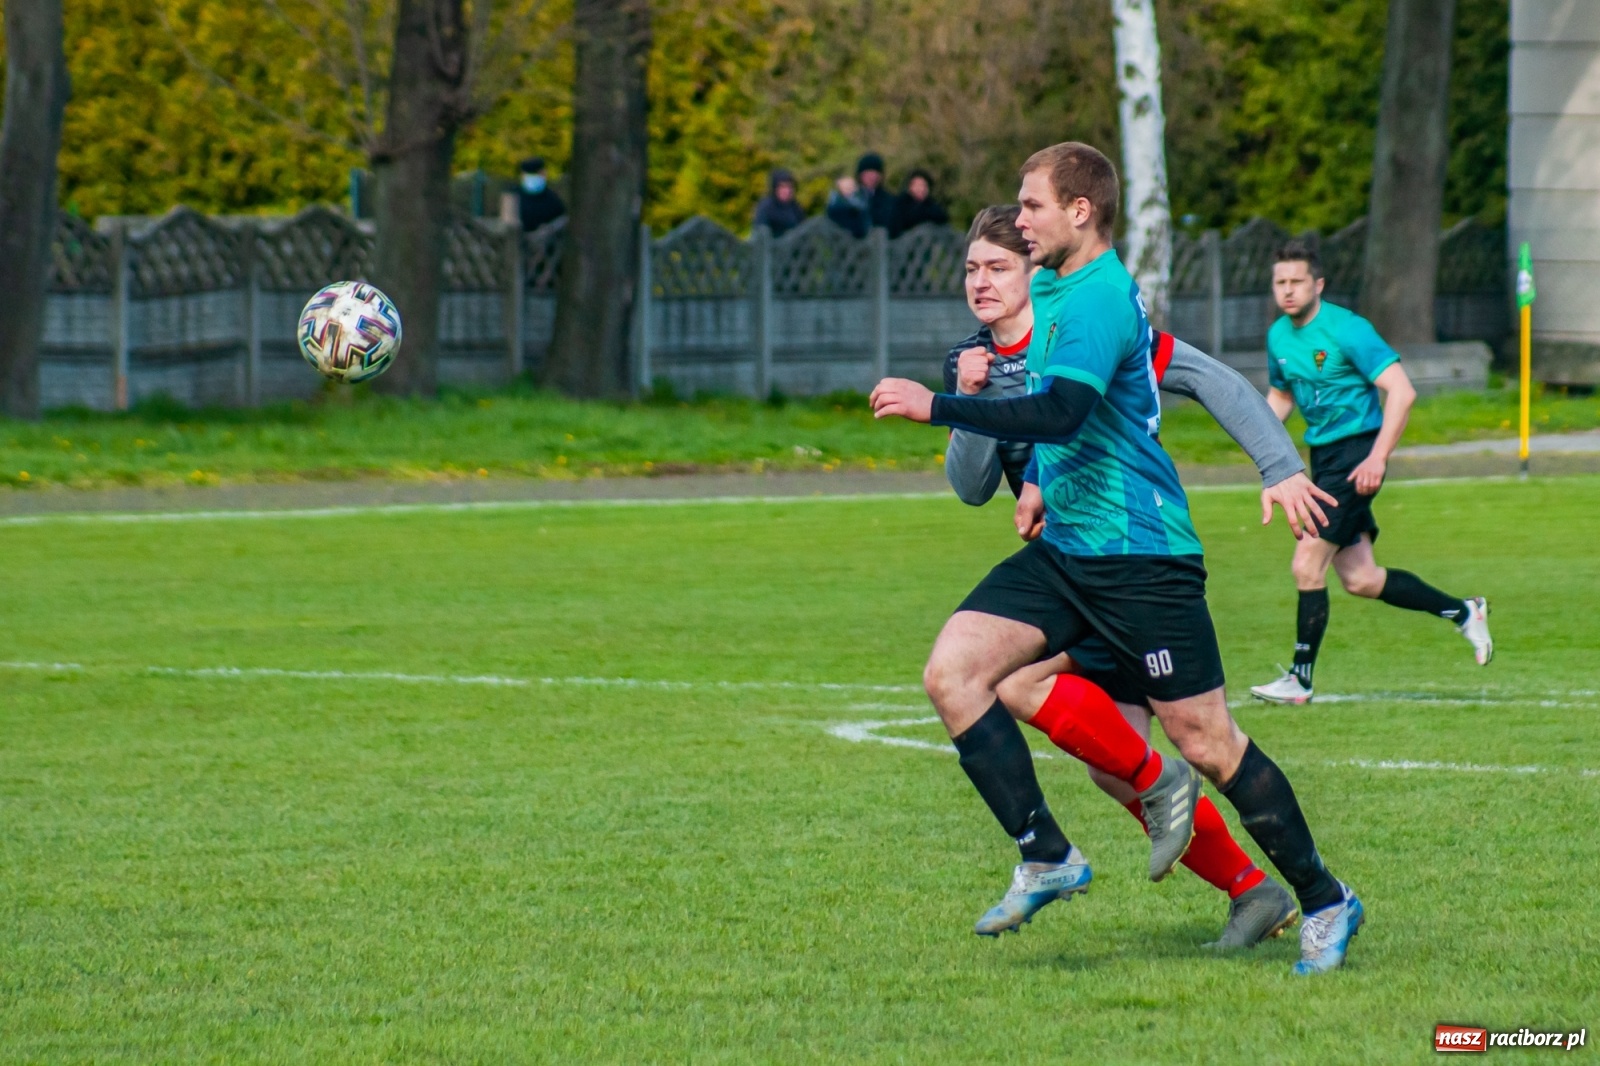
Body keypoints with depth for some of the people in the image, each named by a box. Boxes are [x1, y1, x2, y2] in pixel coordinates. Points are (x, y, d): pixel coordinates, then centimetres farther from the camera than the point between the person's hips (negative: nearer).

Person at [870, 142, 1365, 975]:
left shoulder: (1099, 299, -18)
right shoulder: (1051, 289, 13)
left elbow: (1058, 413, -33)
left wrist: (936, 406, -33)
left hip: (1139, 555, -9)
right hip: (1063, 549, 9)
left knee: (1204, 742, -4)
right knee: (953, 671, -9)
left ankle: (1324, 904, 10)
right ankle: (1049, 859, -4)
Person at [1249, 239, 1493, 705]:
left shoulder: (1346, 330, -15)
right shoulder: (1278, 336, 8)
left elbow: (1401, 391, -19)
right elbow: (1280, 395, 26)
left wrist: (1378, 457, -26)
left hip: (1356, 454, -8)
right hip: (1322, 457, 8)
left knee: (1307, 564, -14)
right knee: (1358, 579, 9)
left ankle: (1300, 679, -5)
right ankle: (1462, 612, 26)